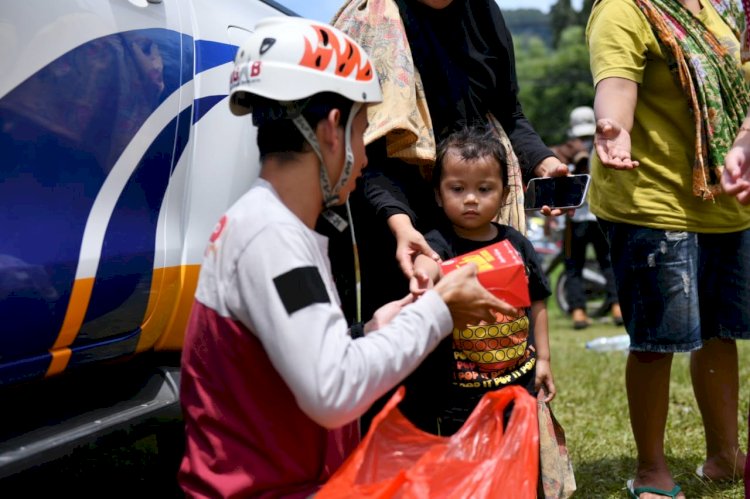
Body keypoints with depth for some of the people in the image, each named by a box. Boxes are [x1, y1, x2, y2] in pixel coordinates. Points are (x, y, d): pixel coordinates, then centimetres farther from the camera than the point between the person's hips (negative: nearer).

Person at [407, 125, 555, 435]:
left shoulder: (516, 244, 2)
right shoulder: (440, 243, -11)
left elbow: (536, 304, 12)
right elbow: (429, 258, -36)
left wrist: (543, 359, 11)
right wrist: (426, 272, -59)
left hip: (521, 379, 4)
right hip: (456, 390, -4)